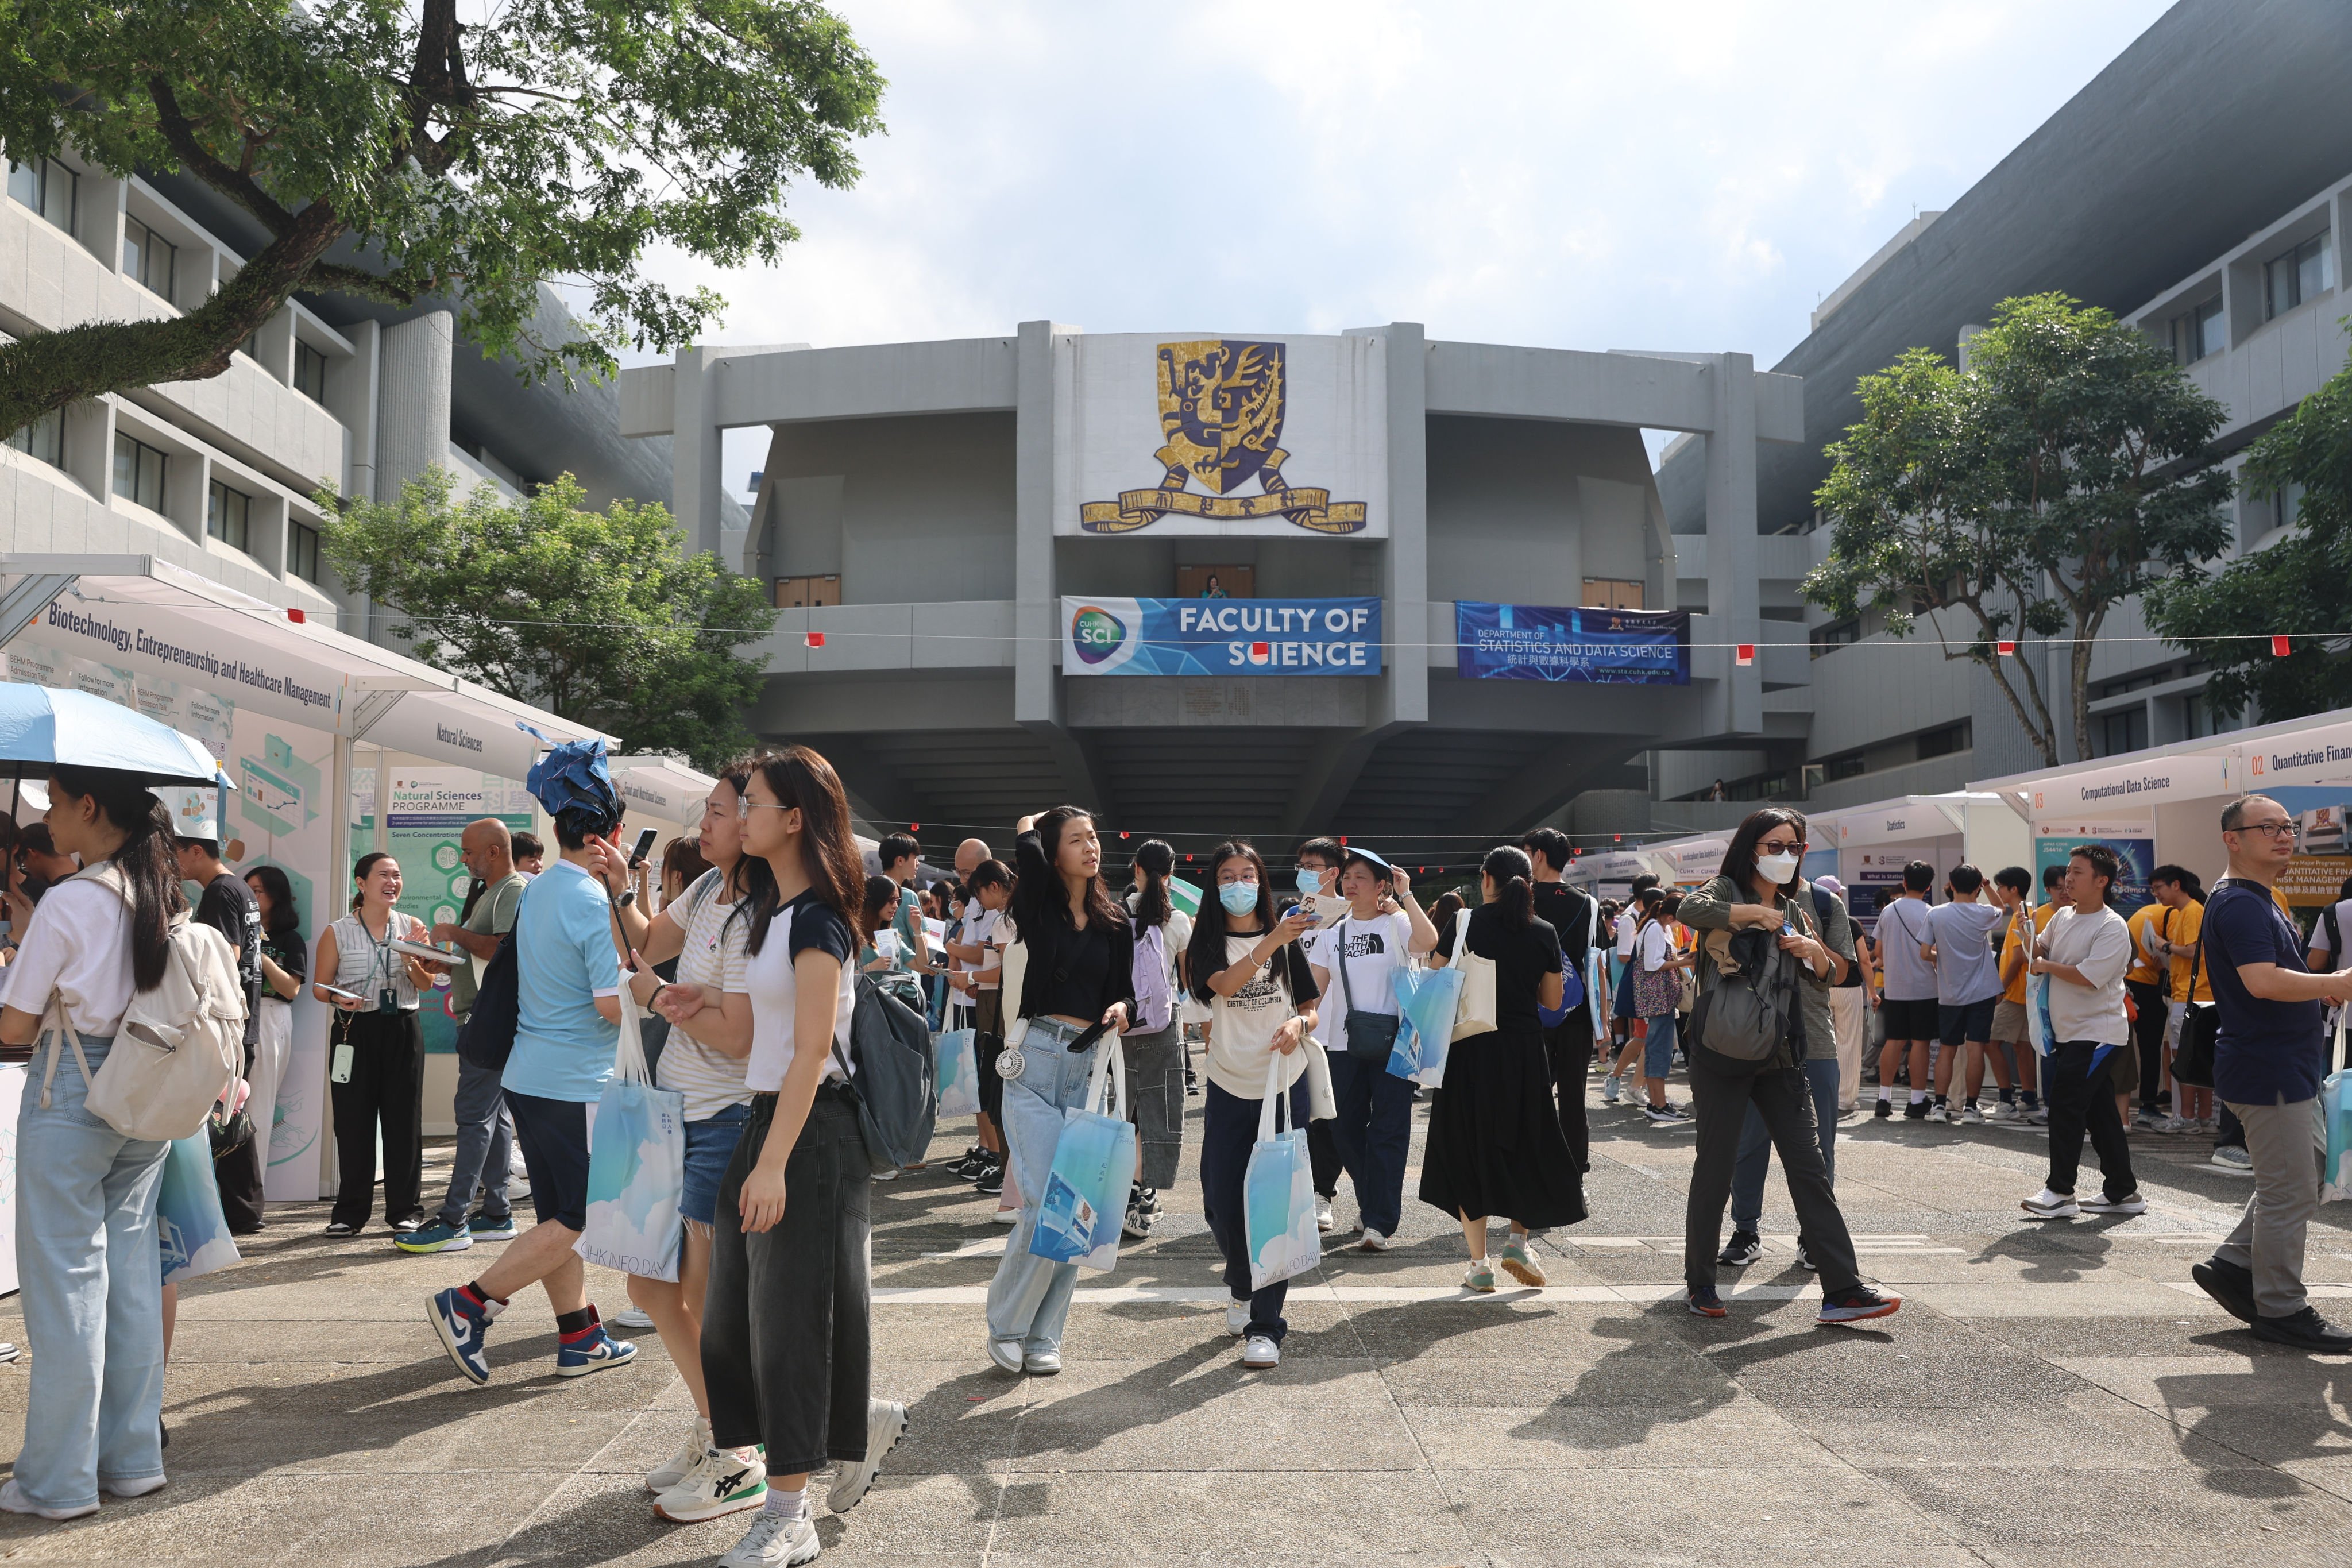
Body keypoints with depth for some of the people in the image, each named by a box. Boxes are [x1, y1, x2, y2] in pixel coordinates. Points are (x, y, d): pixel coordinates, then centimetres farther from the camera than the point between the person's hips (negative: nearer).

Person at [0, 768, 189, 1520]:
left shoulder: (67, 902, -15)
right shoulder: (166, 899, 5)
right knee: (132, 1271, 13)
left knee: (64, 1281, 2)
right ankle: (133, 1457, 21)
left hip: (71, 1095, -7)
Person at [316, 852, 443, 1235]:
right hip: (354, 1031, -1)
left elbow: (426, 985, 6)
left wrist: (410, 960, -13)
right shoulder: (337, 933, 1)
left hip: (402, 1031, 1)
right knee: (353, 1121, 2)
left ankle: (405, 1210, 11)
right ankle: (350, 1211, 14)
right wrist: (338, 998, -16)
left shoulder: (412, 927, 6)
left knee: (404, 1119, 2)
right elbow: (320, 986, 5)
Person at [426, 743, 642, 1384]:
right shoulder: (592, 903, -17)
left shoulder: (538, 889, 11)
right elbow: (613, 1005, -19)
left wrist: (620, 888, 0)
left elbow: (643, 943, 14)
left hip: (528, 1077, 9)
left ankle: (581, 1339, 20)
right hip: (574, 1087, -9)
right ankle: (469, 1303, 1)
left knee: (557, 1217, 13)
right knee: (576, 1221, 2)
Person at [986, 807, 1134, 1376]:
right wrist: (1034, 823, 5)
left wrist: (1121, 1008, -5)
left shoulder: (1116, 923, 13)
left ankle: (1043, 1336, 17)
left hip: (1090, 1067, 4)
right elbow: (1028, 852, -17)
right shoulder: (1038, 907, 1)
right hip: (1035, 1060, -4)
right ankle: (1006, 1326, 8)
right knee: (1048, 1202, -13)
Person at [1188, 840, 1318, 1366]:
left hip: (1283, 1085, 0)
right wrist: (1271, 942, -32)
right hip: (1229, 1087, 0)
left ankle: (1265, 1324, 1)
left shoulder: (1286, 941, 7)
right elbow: (1224, 984, -20)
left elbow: (1312, 1009, 9)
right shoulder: (1208, 942, 2)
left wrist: (1299, 1024, -14)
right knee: (1222, 1201, 4)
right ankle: (1241, 1283, 34)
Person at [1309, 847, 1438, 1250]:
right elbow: (1313, 986, 9)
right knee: (1345, 1130, 10)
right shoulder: (1332, 932, 11)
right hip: (1344, 1046, 5)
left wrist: (1406, 895, -20)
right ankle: (1372, 1205, 29)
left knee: (1387, 1133, -4)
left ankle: (1380, 1223, -2)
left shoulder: (1396, 923, -2)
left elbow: (1428, 940, -24)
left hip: (1391, 1045, -5)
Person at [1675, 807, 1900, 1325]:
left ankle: (1842, 1289, 0)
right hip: (1722, 1052, -5)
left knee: (1809, 1167, 0)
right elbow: (1691, 910, -26)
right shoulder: (1726, 891, -2)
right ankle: (1699, 1283, 15)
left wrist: (1814, 949, -7)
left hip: (1780, 1054, 5)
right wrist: (1757, 913, -21)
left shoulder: (1796, 910, 17)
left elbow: (1823, 976, 13)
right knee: (1716, 1167, 1)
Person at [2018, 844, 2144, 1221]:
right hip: (2066, 1030, 8)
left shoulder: (2112, 928, -15)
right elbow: (2039, 952, 23)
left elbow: (2088, 976, -24)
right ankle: (2122, 1193, 21)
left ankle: (2060, 1192, -3)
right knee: (2100, 1113, 13)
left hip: (2097, 1032, -8)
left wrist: (2046, 966, -10)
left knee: (2065, 1105, -10)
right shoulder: (2062, 916, 9)